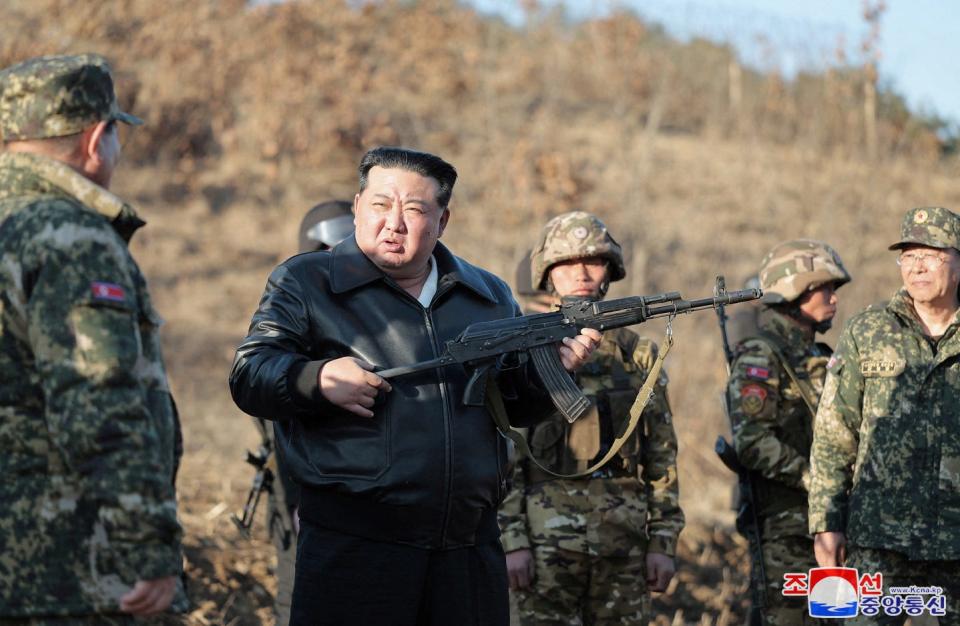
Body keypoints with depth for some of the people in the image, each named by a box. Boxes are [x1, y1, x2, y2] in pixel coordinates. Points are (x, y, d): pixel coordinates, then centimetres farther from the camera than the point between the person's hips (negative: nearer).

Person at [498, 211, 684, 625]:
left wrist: (663, 541, 5)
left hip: (624, 541, 3)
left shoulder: (639, 354, 10)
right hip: (547, 540, -3)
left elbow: (662, 455, 11)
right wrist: (511, 540, -10)